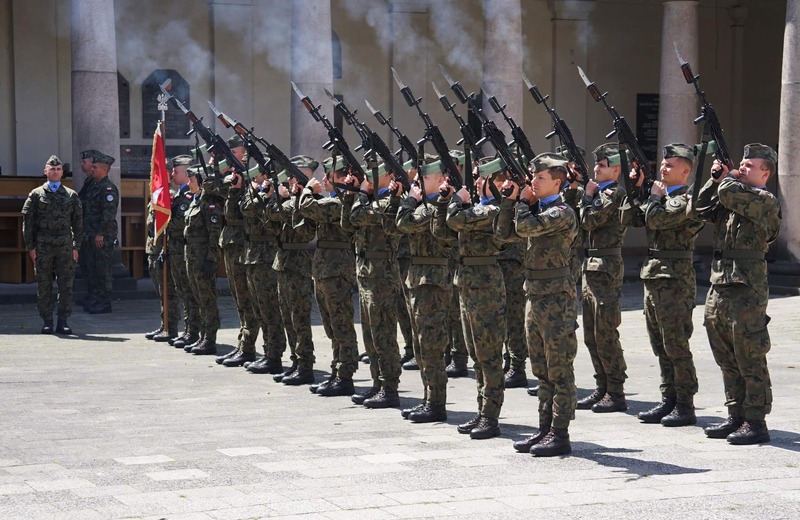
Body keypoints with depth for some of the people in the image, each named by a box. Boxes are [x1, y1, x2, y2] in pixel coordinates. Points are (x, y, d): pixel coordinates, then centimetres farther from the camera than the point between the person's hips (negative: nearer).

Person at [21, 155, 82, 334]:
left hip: (65, 246, 1)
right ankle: (47, 321, 8)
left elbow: (78, 222, 11)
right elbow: (27, 221, 4)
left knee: (66, 284, -2)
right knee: (44, 285, 1)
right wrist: (30, 246, -2)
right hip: (43, 246, -1)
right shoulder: (36, 194, 6)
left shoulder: (71, 195, 11)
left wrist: (76, 246, 3)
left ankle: (63, 321, 4)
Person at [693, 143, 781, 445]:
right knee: (727, 360, 13)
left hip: (747, 289, -9)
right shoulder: (730, 200, 17)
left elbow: (730, 193, -21)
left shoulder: (765, 201, -9)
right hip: (719, 285, 9)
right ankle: (736, 417, 21)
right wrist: (716, 179, 8)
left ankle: (756, 423, 1)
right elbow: (702, 208, 16)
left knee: (750, 358, -4)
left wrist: (729, 178, 1)